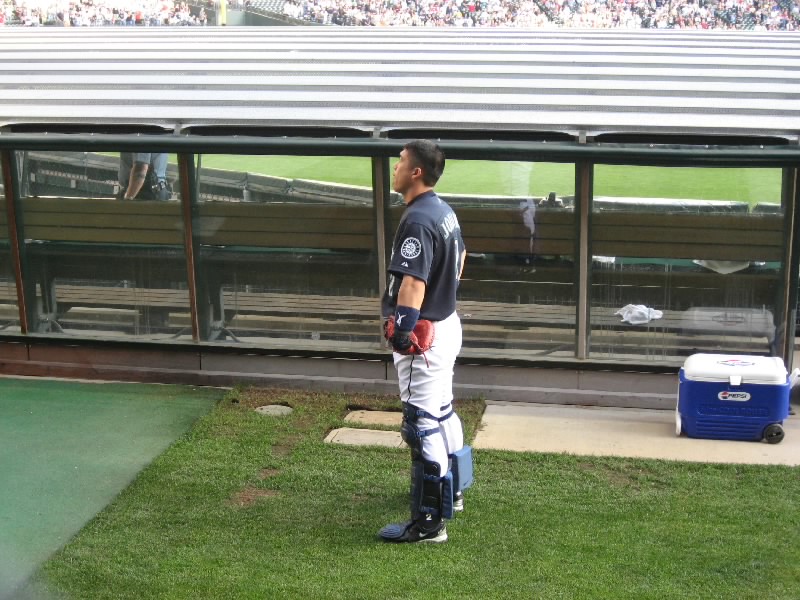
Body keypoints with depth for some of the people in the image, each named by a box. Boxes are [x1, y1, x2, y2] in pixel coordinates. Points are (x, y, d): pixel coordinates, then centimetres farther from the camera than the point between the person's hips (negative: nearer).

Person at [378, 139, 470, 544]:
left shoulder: (417, 220, -23)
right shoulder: (444, 211, 9)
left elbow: (413, 283, -31)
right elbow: (459, 262, 23)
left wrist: (402, 330, -34)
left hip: (423, 334, -11)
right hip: (447, 323, 11)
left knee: (423, 426, -5)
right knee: (443, 412, 24)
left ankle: (428, 523, 1)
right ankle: (449, 491, 40)